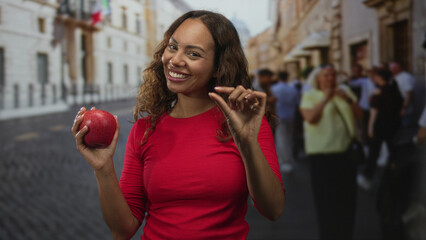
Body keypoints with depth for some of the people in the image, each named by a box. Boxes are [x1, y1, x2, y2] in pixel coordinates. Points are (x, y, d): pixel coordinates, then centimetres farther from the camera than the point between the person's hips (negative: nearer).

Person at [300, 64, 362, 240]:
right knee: (326, 196, -3)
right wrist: (325, 99, -18)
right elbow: (310, 118, -16)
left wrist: (348, 99, -10)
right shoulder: (310, 96, 0)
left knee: (347, 195, 9)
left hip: (346, 150, 4)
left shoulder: (344, 91, 12)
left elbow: (359, 115, 5)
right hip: (322, 152, -4)